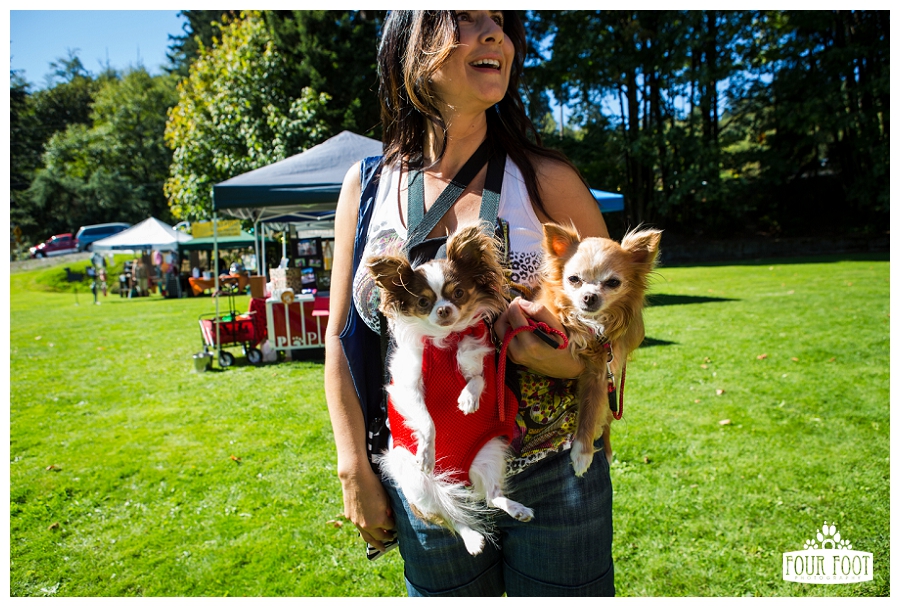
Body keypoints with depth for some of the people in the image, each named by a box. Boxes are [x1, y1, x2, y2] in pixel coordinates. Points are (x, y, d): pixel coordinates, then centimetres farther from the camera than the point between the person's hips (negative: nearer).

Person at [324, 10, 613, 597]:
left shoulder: (547, 179, -9)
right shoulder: (368, 184, -4)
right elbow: (341, 335, 1)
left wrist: (569, 361, -24)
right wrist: (356, 472, 0)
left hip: (553, 485, -1)